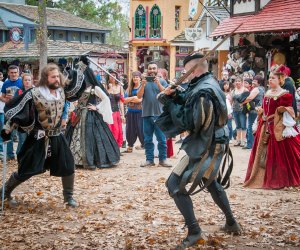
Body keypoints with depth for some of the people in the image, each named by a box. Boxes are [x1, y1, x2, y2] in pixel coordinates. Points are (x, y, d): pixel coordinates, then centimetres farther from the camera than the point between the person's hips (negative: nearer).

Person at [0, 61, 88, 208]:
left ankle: (68, 197, 21)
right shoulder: (34, 94, -17)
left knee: (68, 167, 4)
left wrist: (82, 67, 15)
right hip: (39, 139, -5)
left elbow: (76, 85, 19)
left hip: (56, 137, 5)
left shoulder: (62, 91, -1)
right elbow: (17, 111, -12)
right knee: (26, 170, -1)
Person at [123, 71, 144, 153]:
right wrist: (133, 98, -12)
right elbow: (125, 100, 3)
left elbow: (141, 99, -15)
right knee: (130, 130, 9)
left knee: (141, 130, -6)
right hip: (131, 112, 5)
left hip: (140, 112, -5)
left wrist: (130, 99, -6)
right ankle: (130, 147, 20)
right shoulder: (129, 88, 10)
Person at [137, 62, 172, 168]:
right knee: (148, 139, 6)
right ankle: (149, 159, 11)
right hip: (146, 114, 2)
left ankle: (163, 159, 3)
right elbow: (139, 96, -1)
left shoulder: (162, 81, 5)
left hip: (159, 114, -2)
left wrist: (158, 84, -18)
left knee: (162, 139, -2)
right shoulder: (144, 82, 9)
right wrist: (143, 85, -15)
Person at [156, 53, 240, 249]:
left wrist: (170, 103, -15)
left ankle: (194, 232, -7)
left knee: (175, 184, -9)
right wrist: (176, 96, -5)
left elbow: (187, 123, -25)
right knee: (210, 181, 29)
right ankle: (231, 223, 37)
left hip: (206, 147, -10)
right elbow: (190, 104, 12)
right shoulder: (210, 83, 6)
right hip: (214, 143, 10)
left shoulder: (202, 92, -25)